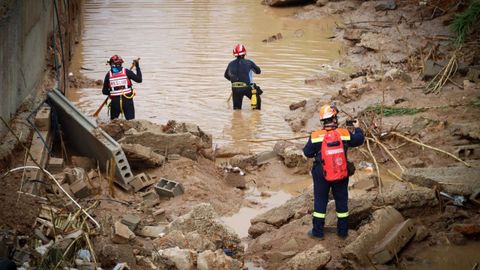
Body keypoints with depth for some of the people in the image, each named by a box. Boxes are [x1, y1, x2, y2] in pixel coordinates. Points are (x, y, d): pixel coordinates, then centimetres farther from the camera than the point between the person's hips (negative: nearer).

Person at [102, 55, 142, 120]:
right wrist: (137, 67, 13)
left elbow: (104, 91, 6)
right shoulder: (126, 72, -2)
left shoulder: (108, 75, 3)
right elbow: (139, 79, 4)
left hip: (115, 101, 1)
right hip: (127, 100, -1)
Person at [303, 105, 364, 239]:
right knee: (342, 201, 15)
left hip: (321, 175, -1)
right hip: (341, 174, 1)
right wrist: (357, 128, 24)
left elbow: (307, 153, -4)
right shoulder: (344, 134, -13)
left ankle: (318, 231, 17)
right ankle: (343, 230, 24)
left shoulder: (315, 136, -16)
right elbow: (359, 140, 5)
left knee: (320, 201, 12)